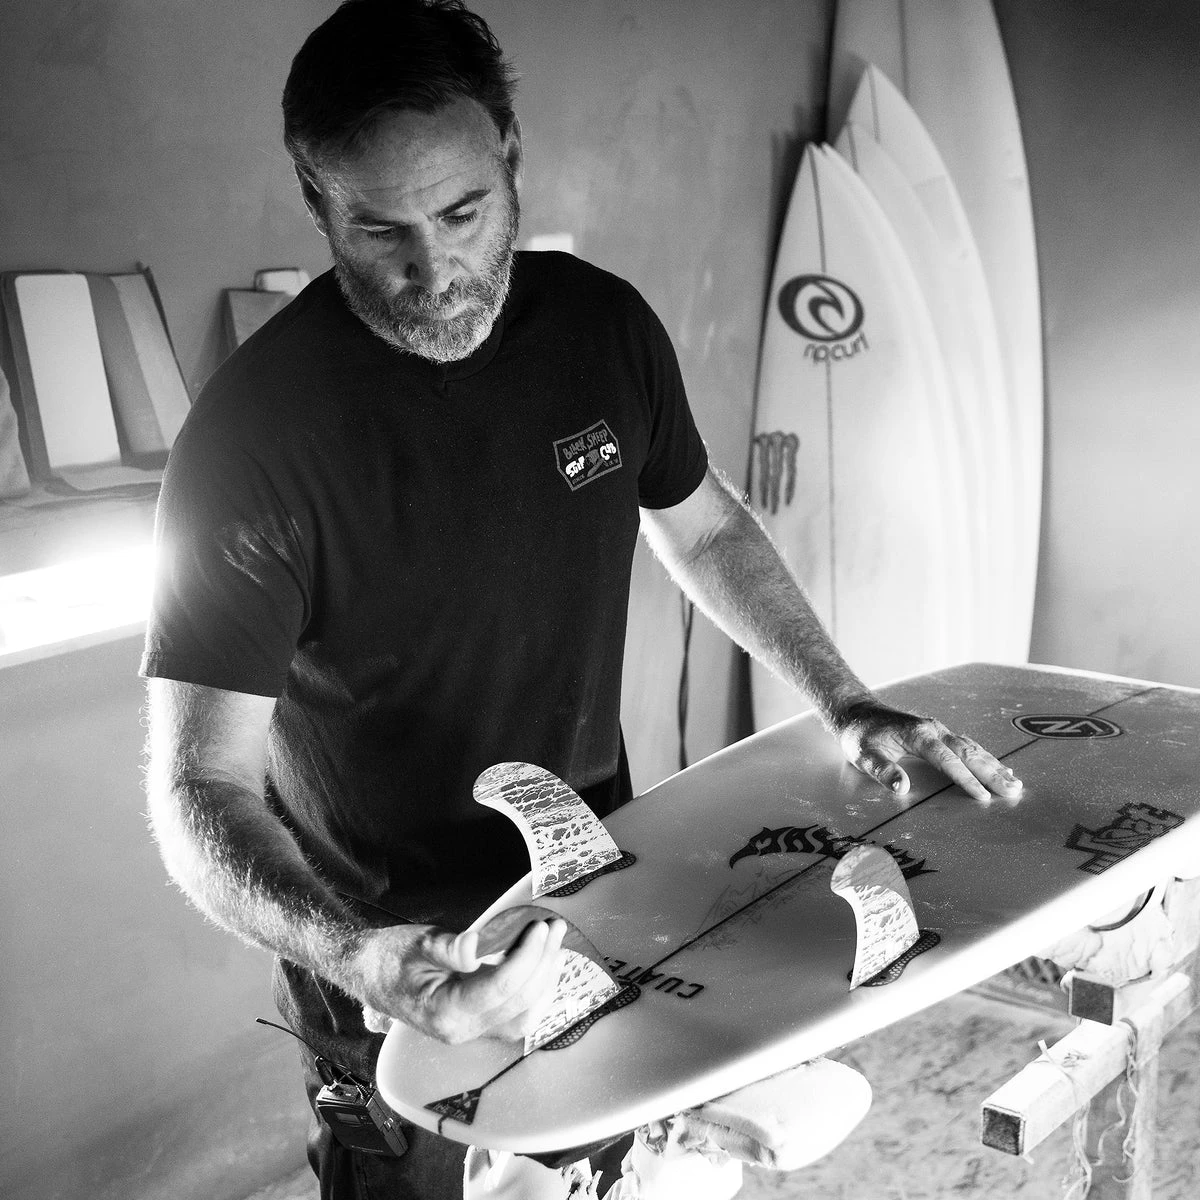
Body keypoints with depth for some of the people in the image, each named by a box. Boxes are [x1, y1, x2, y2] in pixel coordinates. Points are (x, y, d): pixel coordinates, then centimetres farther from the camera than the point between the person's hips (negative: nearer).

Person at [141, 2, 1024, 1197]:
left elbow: (704, 527, 9)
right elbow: (200, 783, -25)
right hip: (392, 944, -4)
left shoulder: (605, 326, -9)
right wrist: (352, 954, -41)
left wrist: (845, 703, 1)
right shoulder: (256, 428, -25)